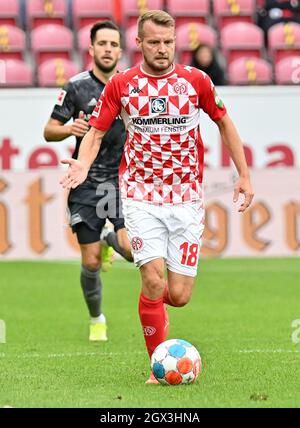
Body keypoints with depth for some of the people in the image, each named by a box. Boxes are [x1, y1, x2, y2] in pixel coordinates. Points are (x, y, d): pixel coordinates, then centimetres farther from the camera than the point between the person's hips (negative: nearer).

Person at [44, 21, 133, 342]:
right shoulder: (77, 87, -2)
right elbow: (49, 131, 2)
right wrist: (69, 129, -18)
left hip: (123, 179, 1)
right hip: (86, 183, -1)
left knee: (131, 249, -20)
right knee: (91, 263, 0)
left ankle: (111, 241, 17)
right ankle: (96, 320, 25)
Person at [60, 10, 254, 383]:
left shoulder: (196, 81, 1)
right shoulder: (121, 84, -1)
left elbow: (224, 123, 14)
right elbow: (96, 130, 5)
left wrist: (244, 175, 11)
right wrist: (83, 163, -16)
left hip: (187, 199, 1)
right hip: (141, 197, -1)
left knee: (178, 295, -5)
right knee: (154, 279, -17)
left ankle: (153, 299, 33)